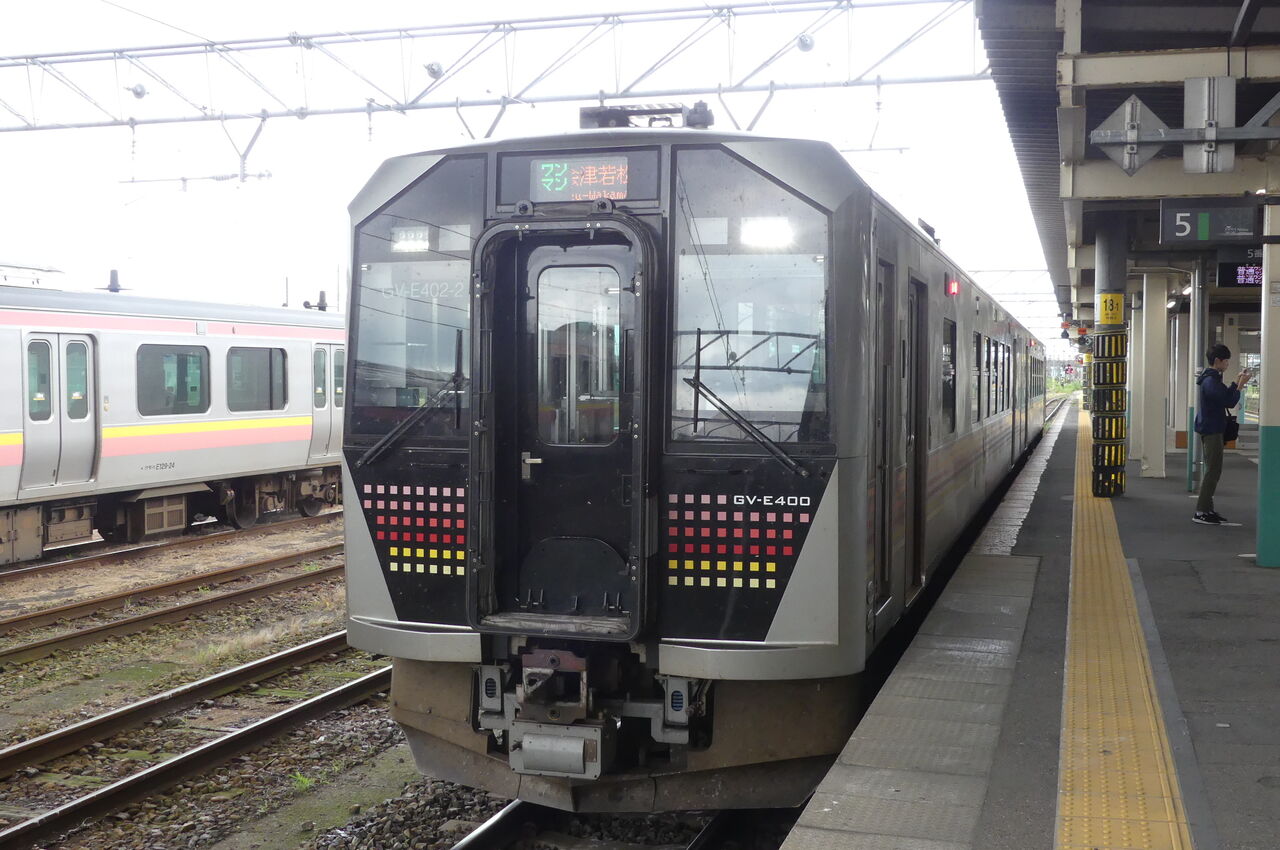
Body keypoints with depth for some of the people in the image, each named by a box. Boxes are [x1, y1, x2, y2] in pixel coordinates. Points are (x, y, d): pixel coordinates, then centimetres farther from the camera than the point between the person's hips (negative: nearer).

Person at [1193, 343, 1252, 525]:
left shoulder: (1211, 379, 14)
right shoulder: (1211, 381, -19)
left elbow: (1224, 396, 19)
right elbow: (1229, 402, -21)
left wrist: (1237, 382, 12)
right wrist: (1240, 384, -13)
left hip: (1211, 429, 11)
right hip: (1211, 430, -11)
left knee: (1213, 470, 14)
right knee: (1213, 471, -8)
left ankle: (1207, 508, 18)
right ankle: (1201, 511, -8)